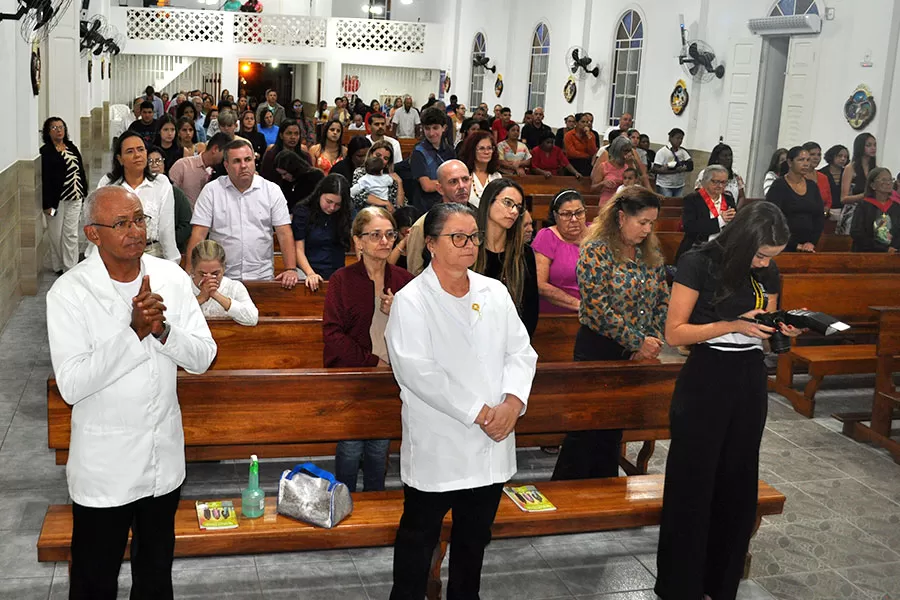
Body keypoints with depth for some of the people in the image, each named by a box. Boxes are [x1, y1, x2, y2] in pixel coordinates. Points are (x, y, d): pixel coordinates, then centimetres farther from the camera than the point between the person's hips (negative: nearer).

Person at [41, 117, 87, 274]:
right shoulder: (45, 152, -7)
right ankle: (58, 266, 18)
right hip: (56, 199, -4)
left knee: (71, 234, 5)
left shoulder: (72, 148, 9)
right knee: (57, 234, 5)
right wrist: (47, 203, -15)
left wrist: (84, 192, 11)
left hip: (75, 198, 4)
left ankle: (71, 267, 10)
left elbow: (81, 171, 15)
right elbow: (44, 179, -11)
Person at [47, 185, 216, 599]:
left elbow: (203, 358, -4)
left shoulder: (171, 278, -4)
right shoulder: (69, 293, -15)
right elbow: (71, 385, -22)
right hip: (104, 468, -4)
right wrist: (134, 331, -27)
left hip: (165, 456, 4)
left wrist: (162, 331, -23)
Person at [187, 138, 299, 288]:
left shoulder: (272, 190, 7)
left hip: (262, 276, 0)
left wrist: (291, 269, -10)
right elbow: (199, 235, 0)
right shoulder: (211, 190, 5)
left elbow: (284, 233, 3)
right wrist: (189, 273, -10)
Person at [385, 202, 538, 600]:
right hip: (436, 447, -5)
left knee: (475, 537, 19)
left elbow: (521, 351, 5)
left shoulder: (495, 292, 6)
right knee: (419, 538, 10)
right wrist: (479, 413, -19)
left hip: (490, 445, 5)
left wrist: (512, 402, -14)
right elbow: (416, 371, -19)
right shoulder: (411, 300, -10)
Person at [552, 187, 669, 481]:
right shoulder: (597, 249, -13)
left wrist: (652, 340, -6)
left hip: (635, 354, 6)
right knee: (585, 426, 0)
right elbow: (599, 308, -20)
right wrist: (639, 342, -17)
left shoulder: (650, 252, 7)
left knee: (614, 427, 14)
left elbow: (663, 300, 9)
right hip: (598, 348, -6)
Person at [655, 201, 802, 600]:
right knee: (693, 485, 3)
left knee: (737, 485, 11)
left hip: (750, 383, 5)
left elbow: (764, 330, 14)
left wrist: (783, 329, -9)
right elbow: (674, 332, -14)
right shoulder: (698, 264, -12)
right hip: (705, 382, -5)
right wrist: (733, 325, -22)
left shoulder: (767, 274, 4)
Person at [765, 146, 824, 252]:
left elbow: (820, 218, 10)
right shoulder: (778, 186, -4)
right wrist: (795, 245, -15)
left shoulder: (812, 187, 12)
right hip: (783, 247, -5)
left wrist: (812, 242, -5)